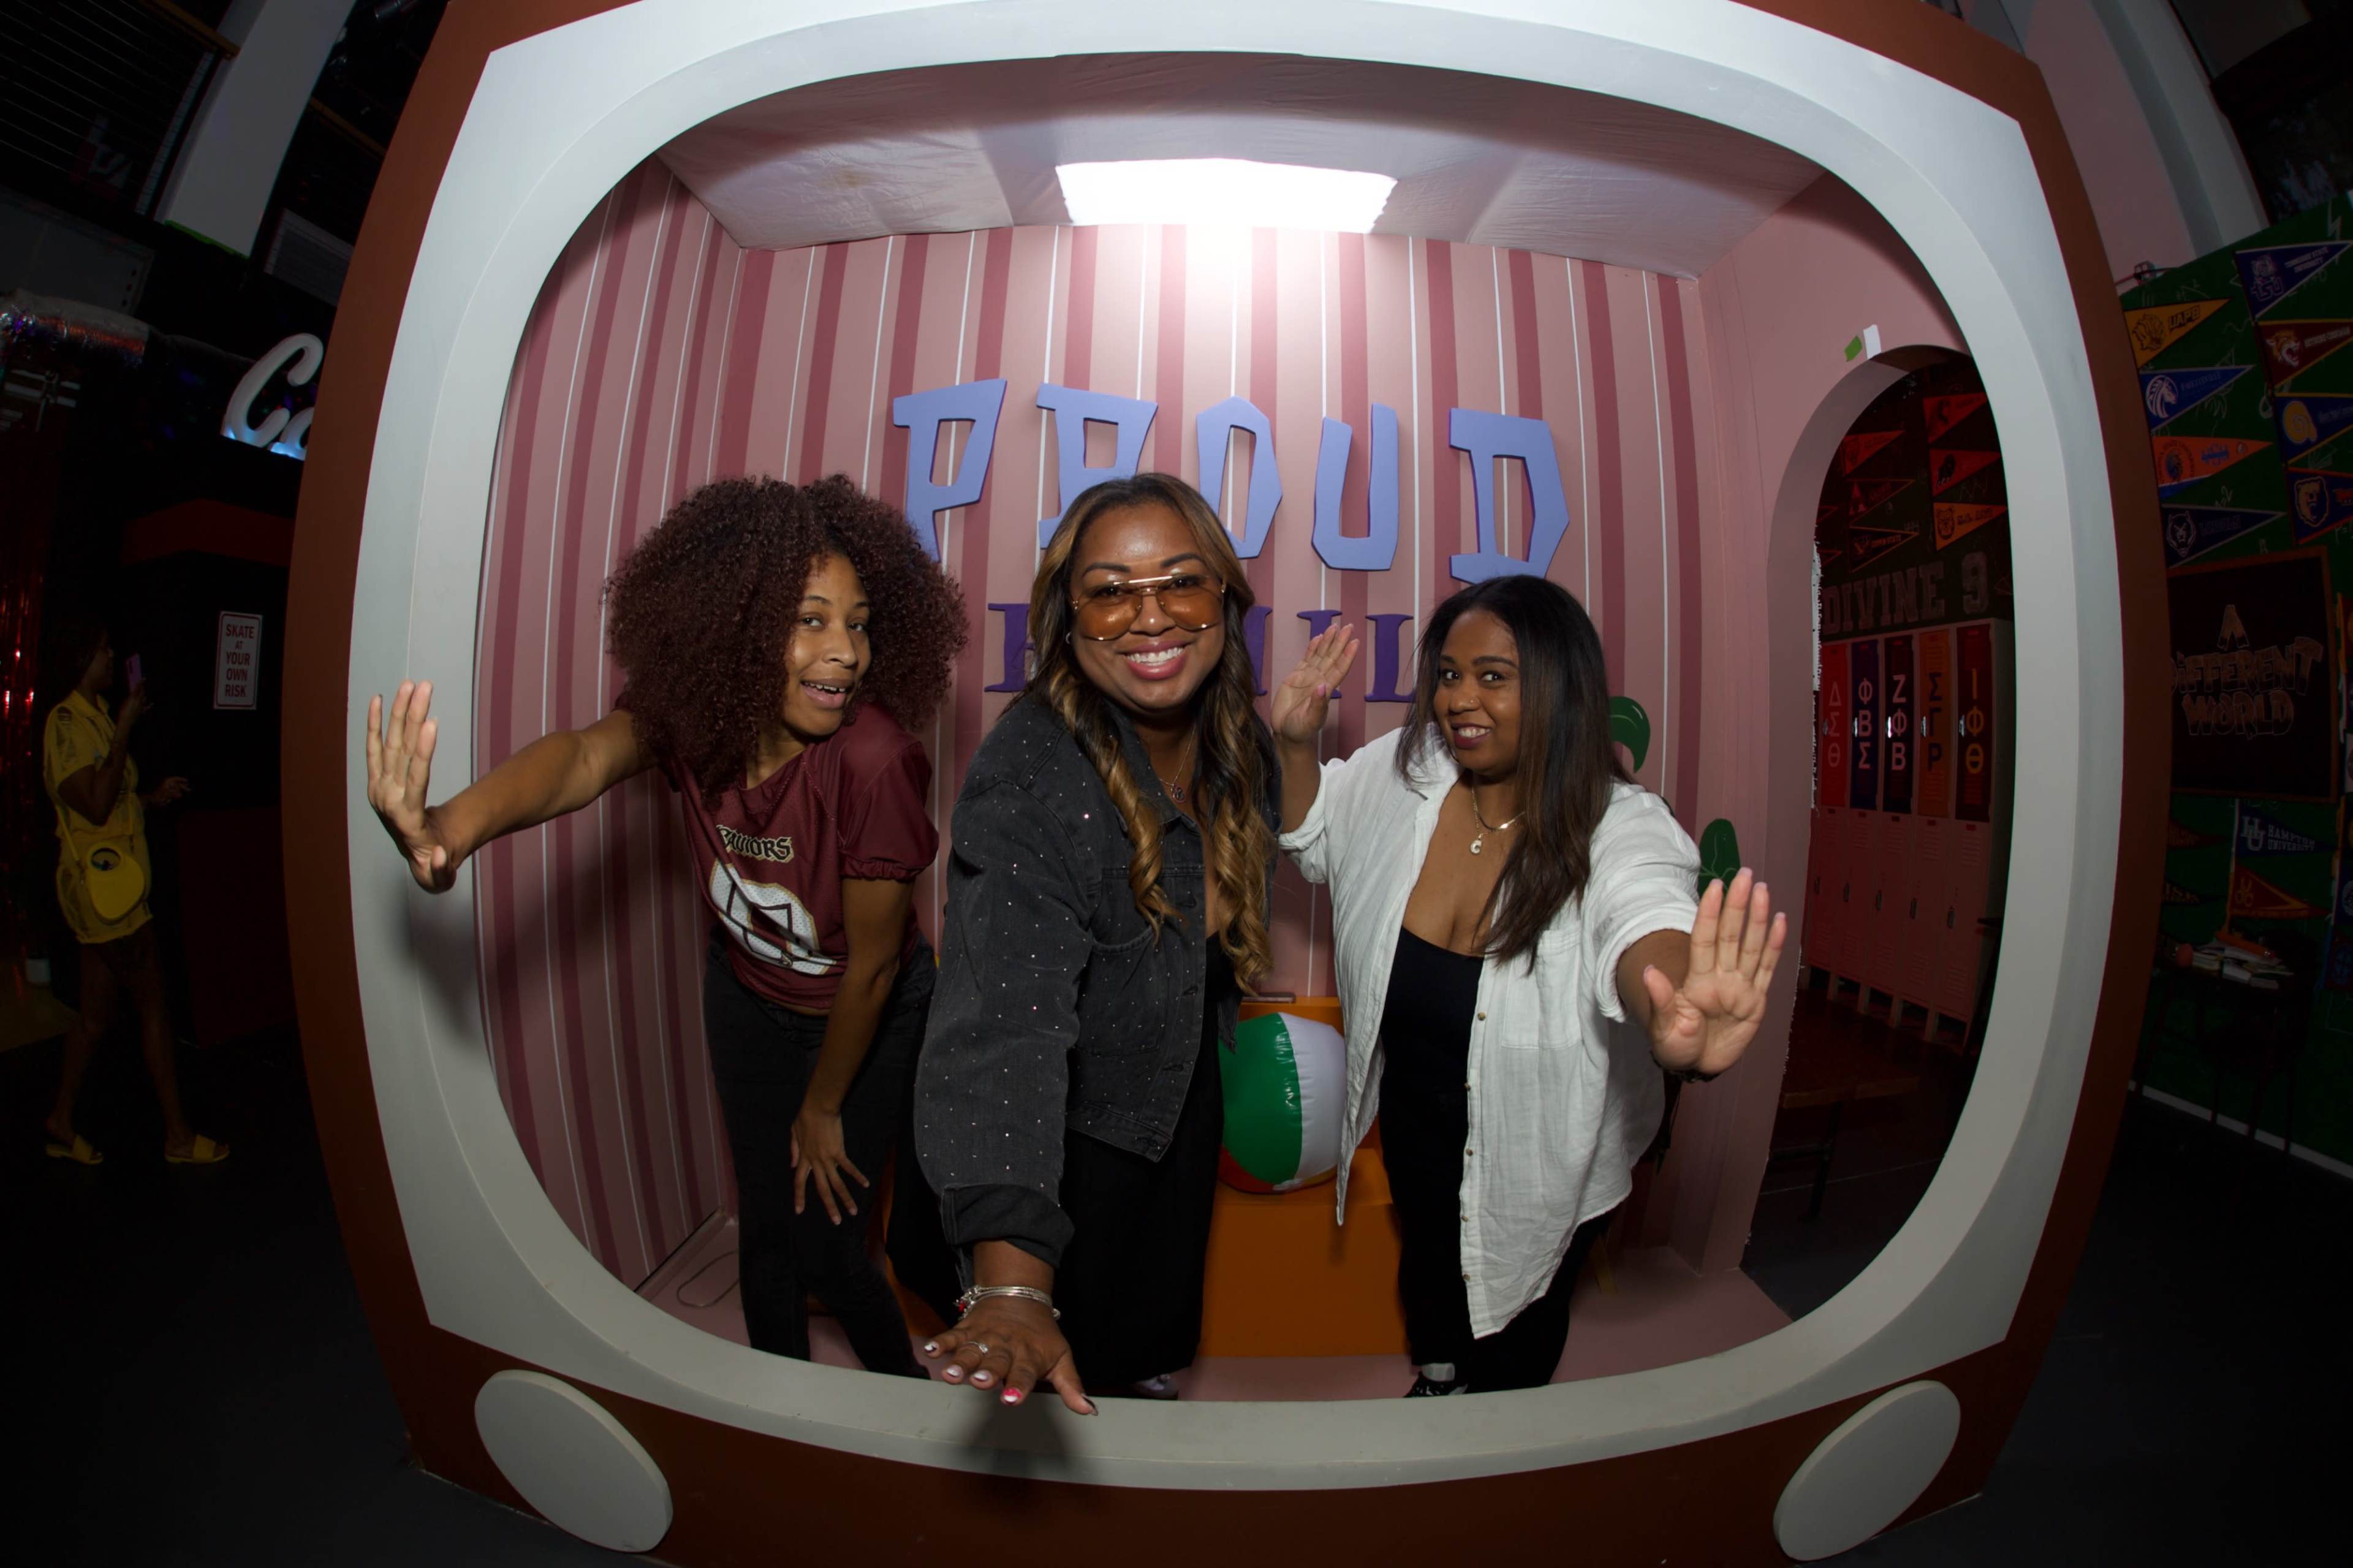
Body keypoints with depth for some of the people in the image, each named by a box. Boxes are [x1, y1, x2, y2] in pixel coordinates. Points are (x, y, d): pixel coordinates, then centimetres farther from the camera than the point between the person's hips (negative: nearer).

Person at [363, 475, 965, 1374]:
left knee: (827, 1243, 6)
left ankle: (902, 1393, 40)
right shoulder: (694, 714, -20)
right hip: (746, 993, 4)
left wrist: (823, 1108, -11)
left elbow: (873, 965, -25)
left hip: (867, 1019, -4)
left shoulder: (871, 761, -34)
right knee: (765, 1228, 17)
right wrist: (456, 824, -63)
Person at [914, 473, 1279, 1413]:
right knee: (1081, 1369, 22)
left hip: (1185, 1100, 6)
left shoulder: (1239, 743, -14)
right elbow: (1004, 1020, -46)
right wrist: (1010, 1286, -53)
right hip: (1073, 1133, -5)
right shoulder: (1029, 776, -36)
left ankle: (1151, 1380, 65)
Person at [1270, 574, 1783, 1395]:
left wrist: (1674, 1024, -73)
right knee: (1426, 1265, 31)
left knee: (1519, 1324, 25)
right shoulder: (1401, 774, -16)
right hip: (1413, 1123, 3)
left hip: (1535, 1157, -3)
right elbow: (1314, 844, 2)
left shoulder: (1617, 826, -28)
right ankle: (1435, 1376, 66)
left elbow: (1644, 922, -50)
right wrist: (1296, 744, -17)